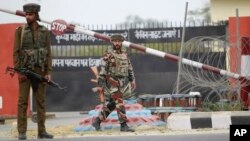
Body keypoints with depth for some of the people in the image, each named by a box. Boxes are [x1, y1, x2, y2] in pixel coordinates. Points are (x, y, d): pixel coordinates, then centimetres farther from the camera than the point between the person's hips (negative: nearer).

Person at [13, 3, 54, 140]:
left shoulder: (44, 31, 6)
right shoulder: (20, 30, 1)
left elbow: (48, 53, 6)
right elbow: (16, 52, -2)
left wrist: (48, 72, -2)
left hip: (40, 70, 2)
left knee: (41, 101, 4)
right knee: (23, 101, -4)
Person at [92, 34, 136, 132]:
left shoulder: (125, 55, 14)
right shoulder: (108, 55, -6)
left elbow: (129, 68, 19)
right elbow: (103, 69, -9)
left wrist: (132, 80, 13)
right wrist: (100, 82, -16)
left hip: (120, 84, 7)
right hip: (111, 82, -7)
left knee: (112, 104, 10)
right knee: (120, 102, -16)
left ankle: (97, 122, 21)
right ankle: (123, 125, -18)